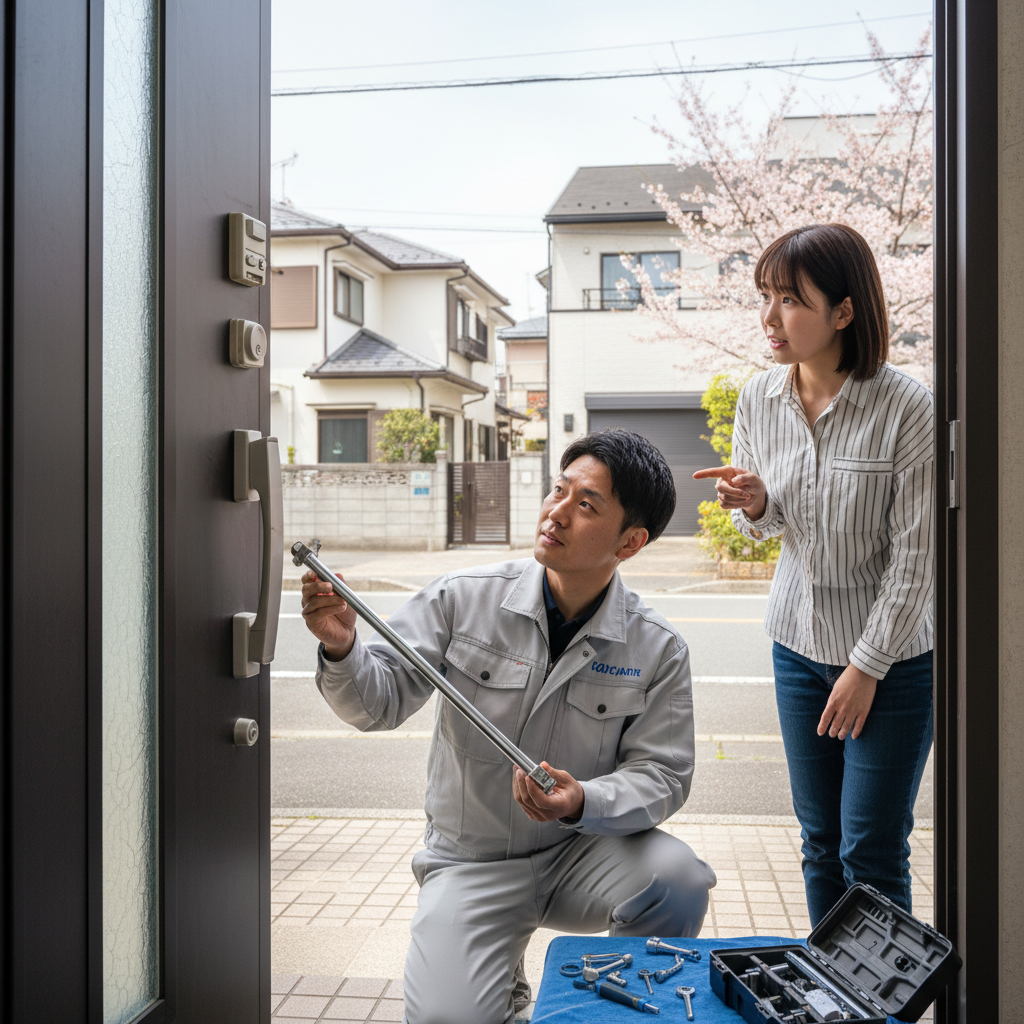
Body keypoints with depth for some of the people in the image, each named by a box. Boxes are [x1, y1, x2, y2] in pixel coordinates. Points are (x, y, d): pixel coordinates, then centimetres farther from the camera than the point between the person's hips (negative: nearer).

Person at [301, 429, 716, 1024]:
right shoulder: (464, 599, -9)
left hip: (580, 851, 1)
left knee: (678, 879, -29)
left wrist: (583, 802, -27)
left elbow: (661, 773, -7)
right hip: (472, 862, 0)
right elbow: (381, 701, -9)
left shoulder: (657, 649, -8)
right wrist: (342, 650, -31)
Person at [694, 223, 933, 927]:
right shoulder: (758, 399, -3)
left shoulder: (905, 406, -18)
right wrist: (753, 504, -13)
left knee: (871, 854, 2)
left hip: (892, 655, -4)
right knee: (820, 841, 15)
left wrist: (867, 666, -11)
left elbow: (915, 556, -14)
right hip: (799, 645, 5)